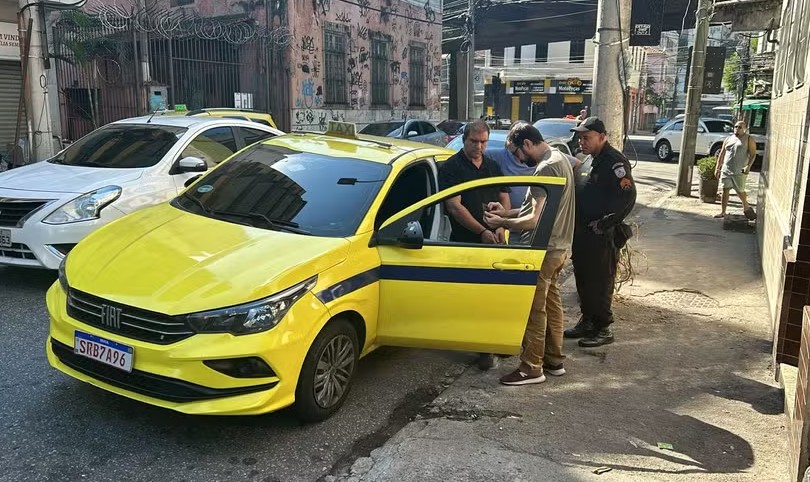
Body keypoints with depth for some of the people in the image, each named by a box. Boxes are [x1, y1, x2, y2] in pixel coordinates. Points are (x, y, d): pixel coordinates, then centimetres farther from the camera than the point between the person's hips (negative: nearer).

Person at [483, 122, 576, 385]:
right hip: (559, 246, 10)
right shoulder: (561, 158, 11)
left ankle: (531, 368, 9)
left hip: (543, 250, -10)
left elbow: (535, 220, -25)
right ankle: (554, 360, 29)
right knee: (551, 302, 18)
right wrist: (507, 212, 8)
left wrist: (501, 223, -12)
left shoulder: (546, 168, -21)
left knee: (534, 309, -1)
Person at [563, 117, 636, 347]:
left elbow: (628, 196, -23)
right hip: (583, 232, 9)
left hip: (602, 236, -9)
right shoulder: (591, 161, 15)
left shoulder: (614, 161, -14)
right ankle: (587, 322, 29)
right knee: (583, 280, 16)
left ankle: (603, 329, 11)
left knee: (600, 283, 0)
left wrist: (603, 224, -21)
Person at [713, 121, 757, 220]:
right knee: (725, 190, 3)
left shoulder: (749, 139, 2)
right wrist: (717, 168, 12)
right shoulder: (728, 139, 15)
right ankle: (722, 212, 8)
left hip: (739, 171, -4)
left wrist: (748, 166, -17)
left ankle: (746, 207, 27)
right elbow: (722, 154, 17)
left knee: (740, 191, 1)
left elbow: (753, 154, -4)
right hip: (726, 170, 4)